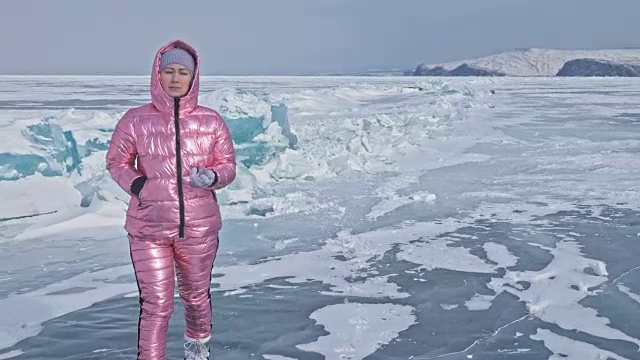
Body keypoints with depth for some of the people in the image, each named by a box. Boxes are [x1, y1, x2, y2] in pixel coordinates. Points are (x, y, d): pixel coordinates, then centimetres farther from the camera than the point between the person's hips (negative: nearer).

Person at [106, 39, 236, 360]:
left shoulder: (211, 121, -2)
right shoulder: (135, 120, -5)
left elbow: (228, 166, 6)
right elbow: (116, 162, 7)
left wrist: (212, 177, -17)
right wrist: (136, 185, -13)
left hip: (199, 227, 2)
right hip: (148, 228, -2)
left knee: (196, 296, 20)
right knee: (156, 305, 0)